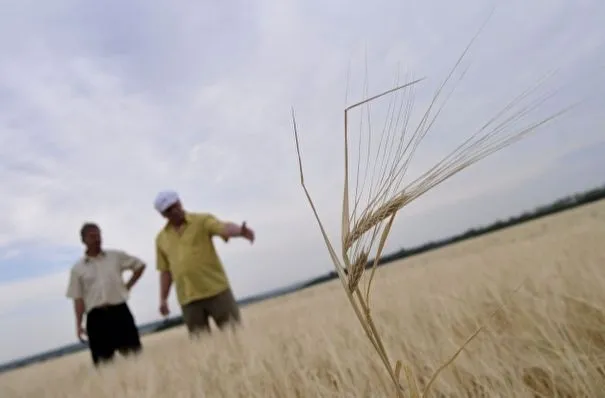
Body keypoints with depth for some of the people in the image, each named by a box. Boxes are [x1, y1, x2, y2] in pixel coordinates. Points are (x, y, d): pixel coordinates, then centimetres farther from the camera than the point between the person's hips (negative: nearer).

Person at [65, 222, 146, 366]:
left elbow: (140, 265, 16)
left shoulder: (116, 256, 6)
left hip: (120, 311, 0)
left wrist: (127, 286, 8)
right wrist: (79, 325, -3)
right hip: (96, 316, 0)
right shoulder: (77, 268, 5)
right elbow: (78, 298, 3)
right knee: (104, 360, 3)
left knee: (134, 354, 2)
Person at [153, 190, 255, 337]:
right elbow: (165, 270, 16)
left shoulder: (203, 220, -1)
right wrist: (163, 299, 11)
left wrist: (241, 231, -41)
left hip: (216, 290, -3)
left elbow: (224, 228, -20)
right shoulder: (161, 238, 10)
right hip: (188, 299, 3)